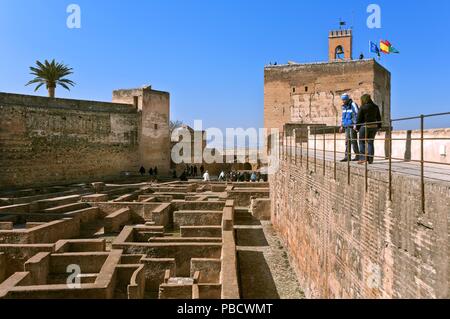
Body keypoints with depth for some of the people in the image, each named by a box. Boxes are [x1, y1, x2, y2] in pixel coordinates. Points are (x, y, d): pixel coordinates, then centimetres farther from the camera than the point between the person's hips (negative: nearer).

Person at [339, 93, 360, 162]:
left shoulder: (353, 105, -9)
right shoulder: (344, 107, 15)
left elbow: (356, 115, -15)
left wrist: (355, 125, -21)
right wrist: (342, 126, 18)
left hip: (352, 126, -8)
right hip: (347, 126, 8)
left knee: (353, 141, -6)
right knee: (347, 141, 4)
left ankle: (357, 156, 2)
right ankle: (347, 157, 5)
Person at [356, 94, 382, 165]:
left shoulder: (363, 107, -9)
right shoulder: (376, 107, 8)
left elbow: (359, 118, -7)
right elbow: (379, 118, 12)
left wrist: (357, 127, 2)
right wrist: (379, 126, 19)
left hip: (365, 126, -5)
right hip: (374, 127, 5)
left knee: (362, 142, 5)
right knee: (371, 143, 9)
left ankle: (363, 158, -4)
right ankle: (370, 159, 7)